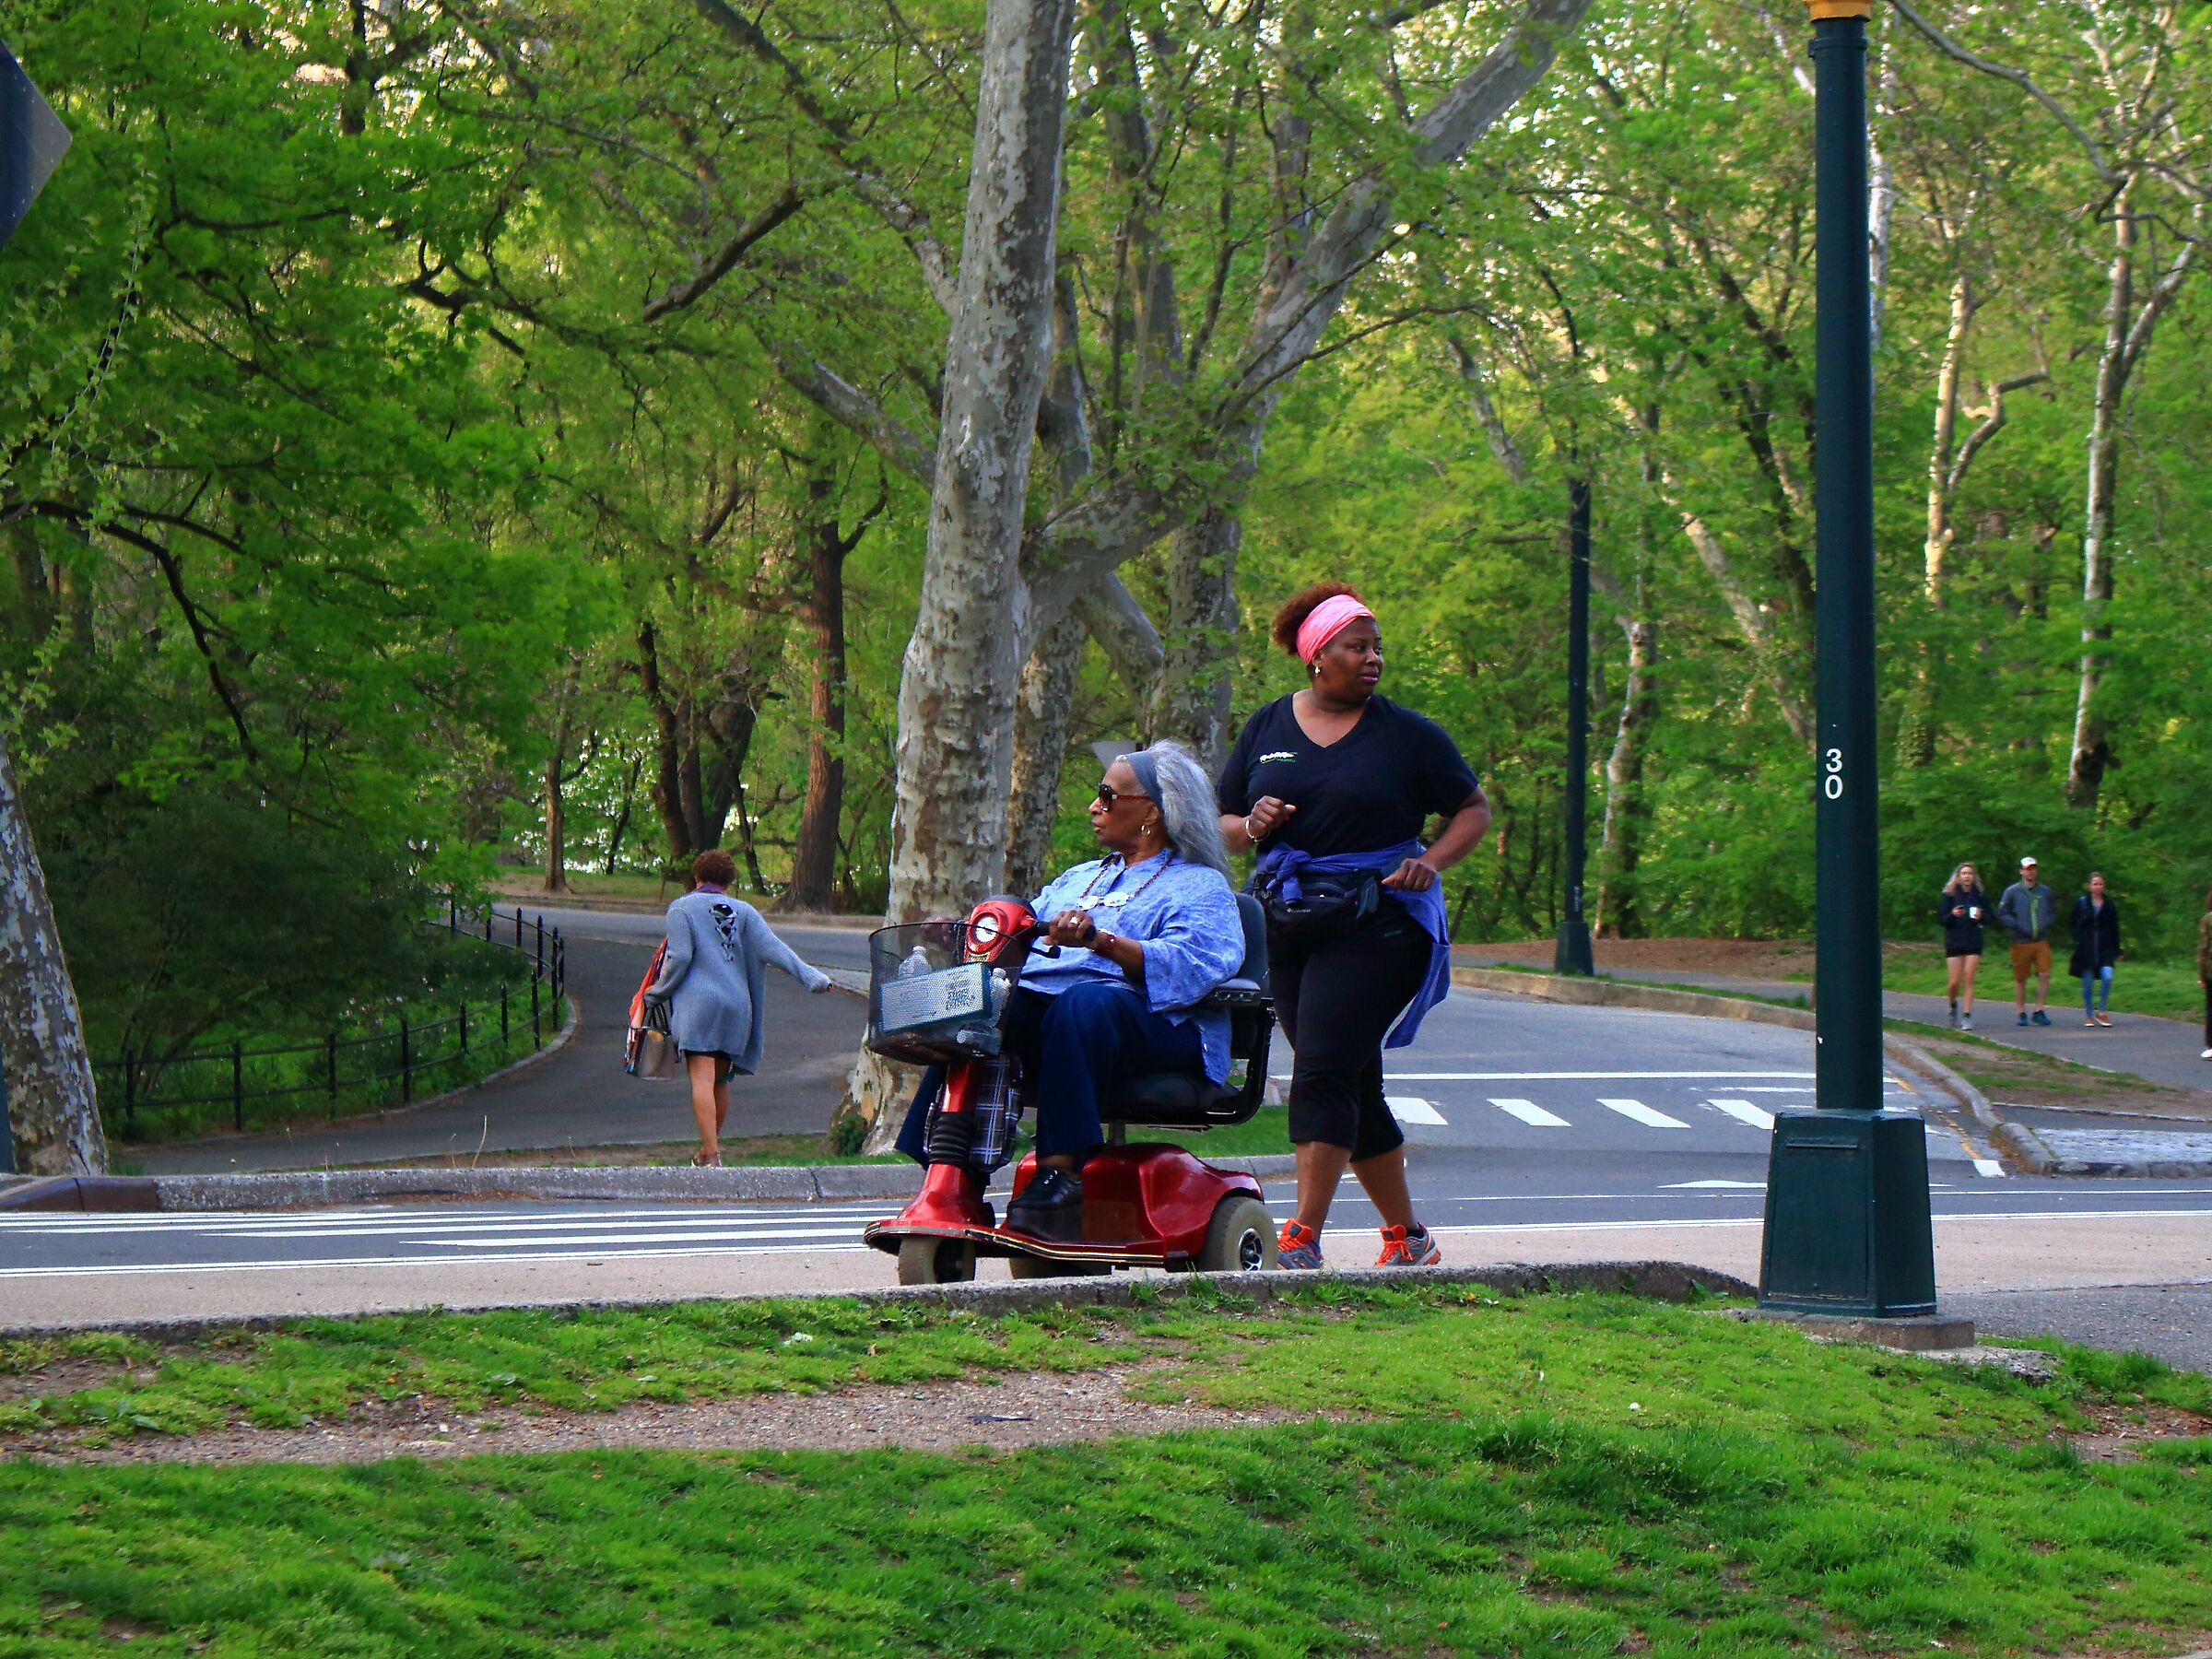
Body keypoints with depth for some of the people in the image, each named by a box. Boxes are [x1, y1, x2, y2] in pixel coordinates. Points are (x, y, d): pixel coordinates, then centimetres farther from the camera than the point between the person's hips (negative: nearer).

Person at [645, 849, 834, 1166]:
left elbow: (679, 958, -6)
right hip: (736, 1005, 5)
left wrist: (658, 991, 8)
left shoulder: (681, 908, 3)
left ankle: (712, 1155, -22)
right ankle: (709, 1148, 28)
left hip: (697, 1002, -5)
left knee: (702, 1079, -11)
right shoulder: (742, 911, 13)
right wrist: (810, 977, -2)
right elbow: (771, 947, 2)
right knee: (720, 1080, 17)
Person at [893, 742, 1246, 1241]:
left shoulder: (1199, 886, 11)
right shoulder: (1077, 879, 34)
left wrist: (1102, 941, -24)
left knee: (1083, 1003, -39)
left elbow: (1191, 961, -10)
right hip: (1038, 1006, 6)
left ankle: (1062, 1172, -42)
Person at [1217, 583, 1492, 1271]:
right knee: (1355, 1089, 9)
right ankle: (1408, 1238, 20)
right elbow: (1220, 826, 14)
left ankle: (1302, 1239, -16)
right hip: (1287, 929, 4)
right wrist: (1251, 826, -9)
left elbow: (1474, 810, 8)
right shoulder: (1267, 728, 10)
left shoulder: (1408, 735, 1)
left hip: (1377, 924, -4)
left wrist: (1433, 860, -11)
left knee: (1323, 1073, -15)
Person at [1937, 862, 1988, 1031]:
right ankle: (1953, 1005, 28)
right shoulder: (1949, 896, 1)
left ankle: (1967, 1016, -4)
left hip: (1974, 942, 1)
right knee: (1955, 982, -3)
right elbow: (1941, 919, -1)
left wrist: (1980, 917, -11)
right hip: (1954, 942, -1)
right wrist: (1953, 915, -20)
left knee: (1968, 980, -7)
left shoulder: (1980, 896, 5)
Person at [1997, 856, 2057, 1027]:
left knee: (2044, 975, -9)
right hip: (2021, 942, -2)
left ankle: (2039, 1011, -1)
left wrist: (2045, 924, 0)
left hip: (2042, 942, 2)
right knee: (2020, 979, 3)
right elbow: (2002, 913, 0)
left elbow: (2053, 913, 19)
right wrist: (2017, 926, -11)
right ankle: (2021, 1013, 14)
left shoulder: (2045, 891, 10)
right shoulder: (2012, 892, 1)